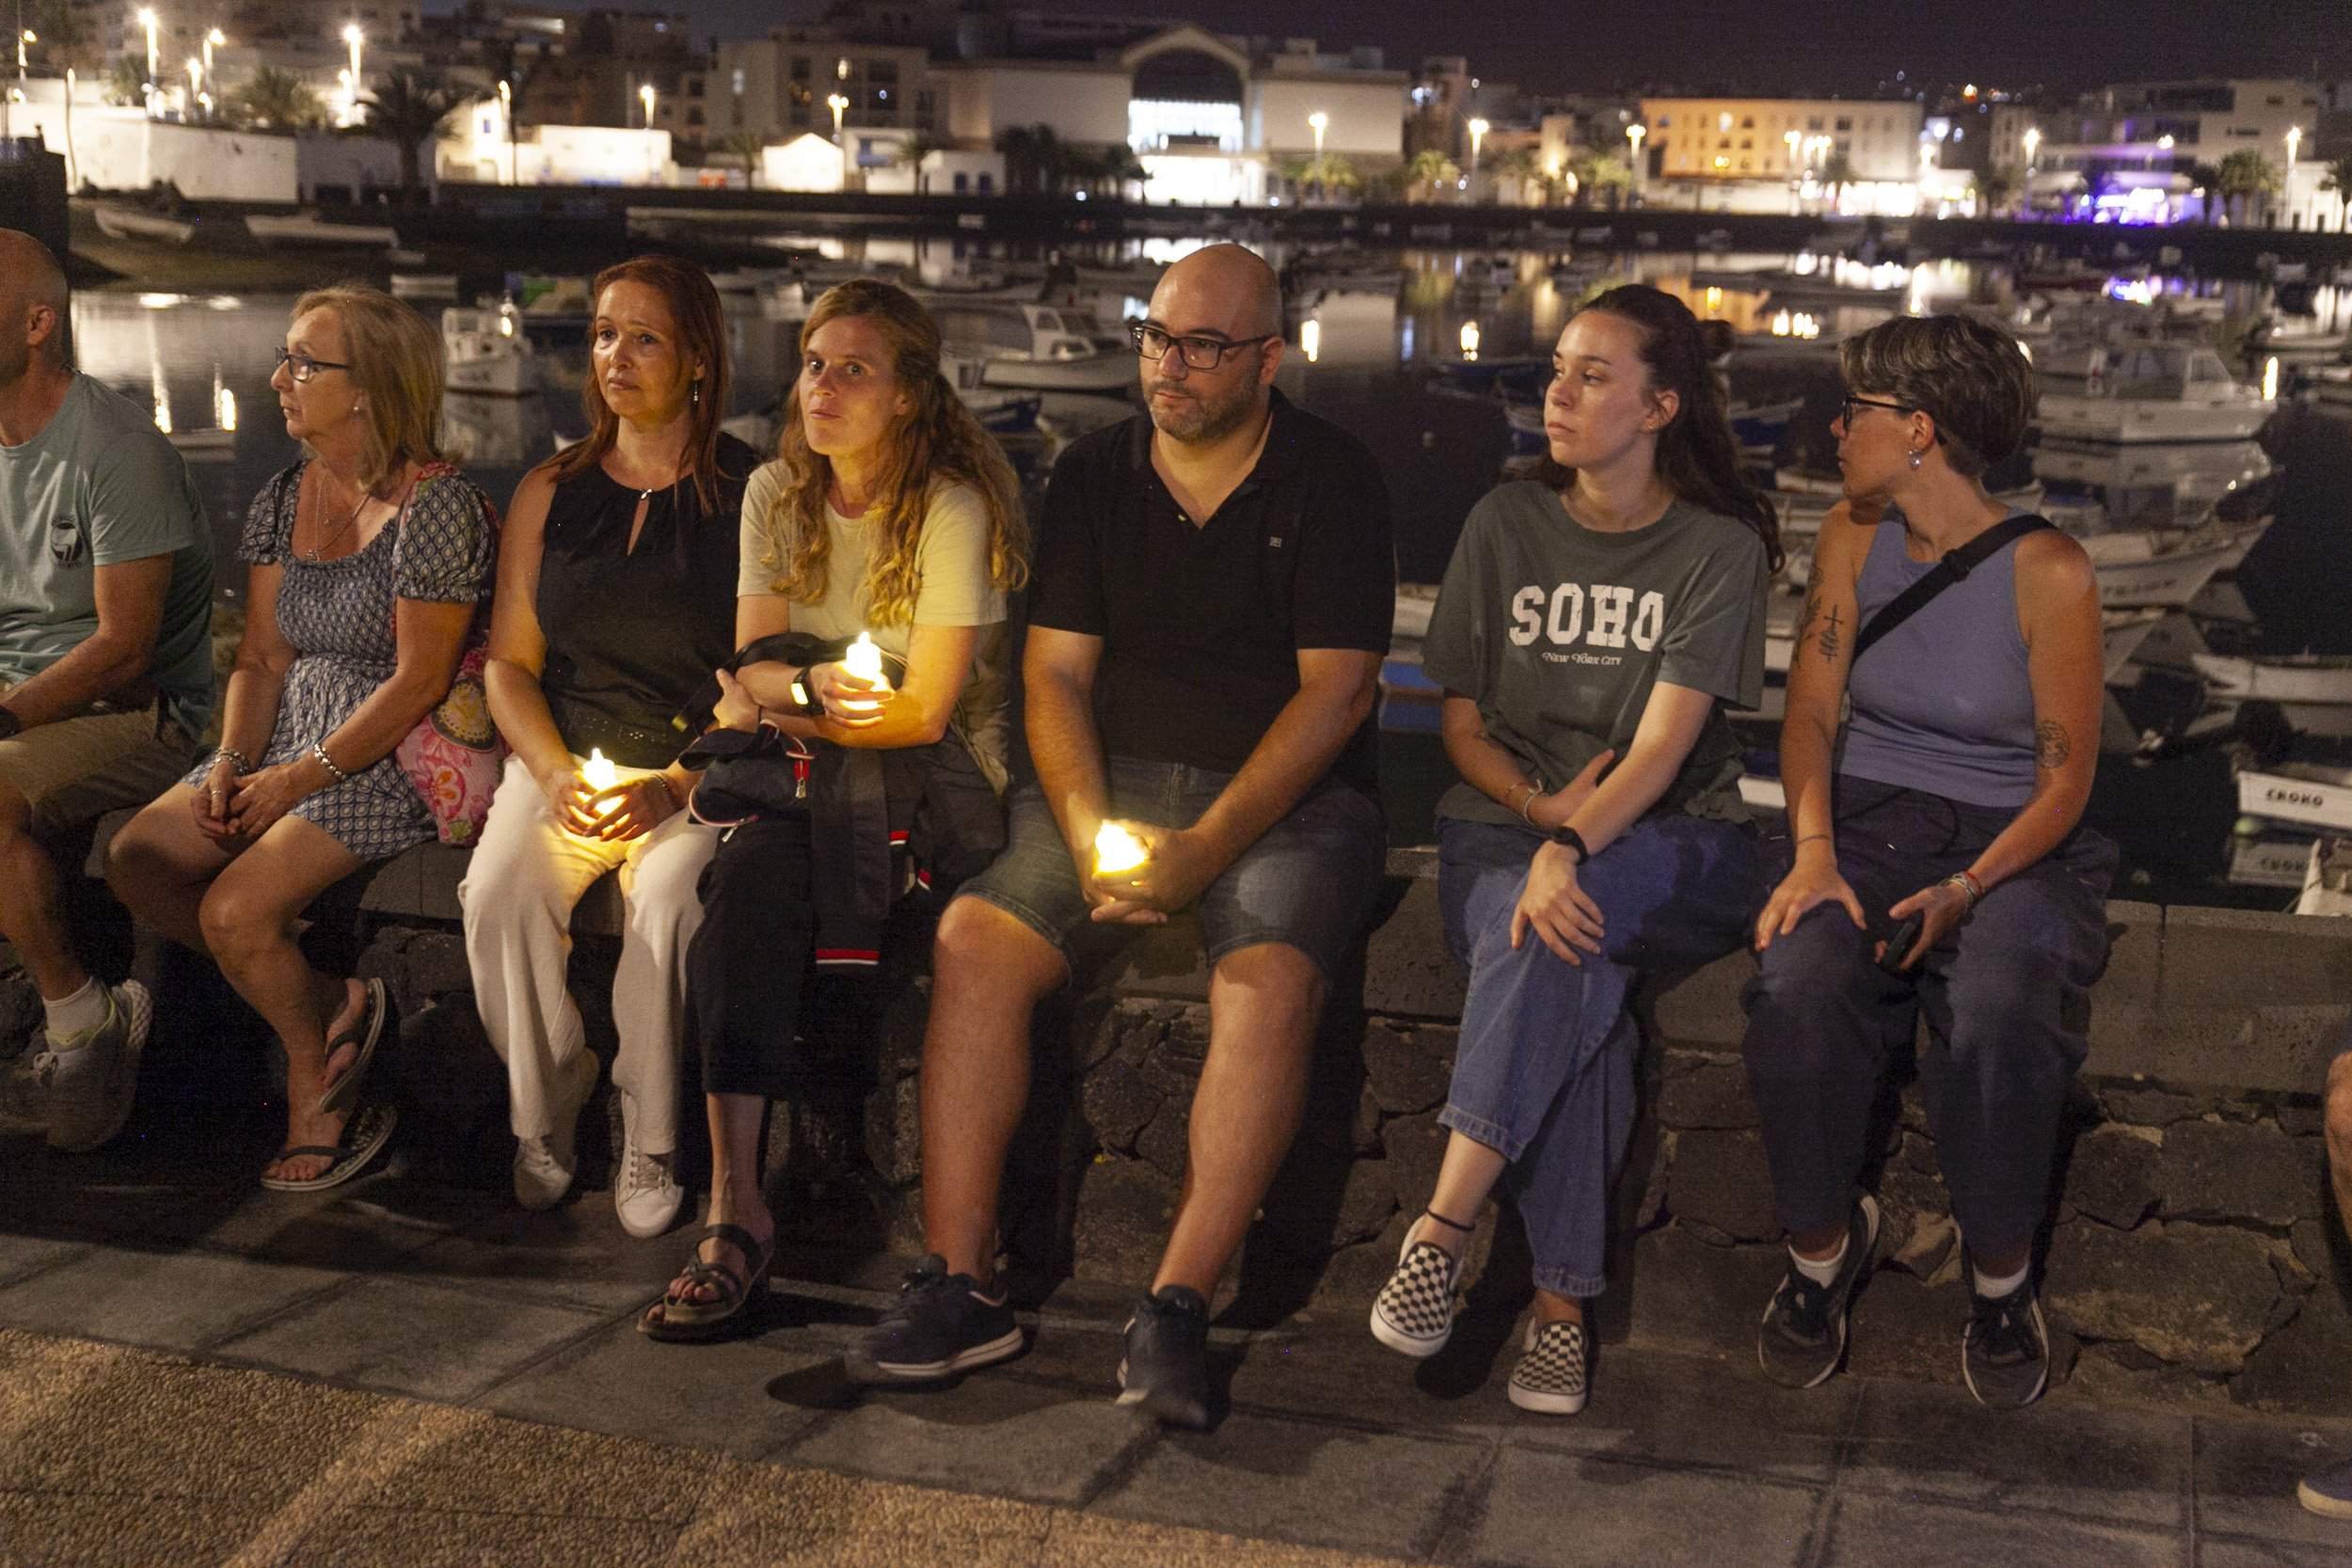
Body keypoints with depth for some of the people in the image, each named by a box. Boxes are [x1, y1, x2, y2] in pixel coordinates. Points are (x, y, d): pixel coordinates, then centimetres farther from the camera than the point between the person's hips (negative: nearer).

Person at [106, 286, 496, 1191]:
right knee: (137, 861, -9)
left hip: (393, 759, -8)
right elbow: (262, 658, 12)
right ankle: (327, 1003, 3)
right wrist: (234, 761, -5)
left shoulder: (435, 506, -13)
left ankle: (315, 1087, 4)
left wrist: (300, 778, -16)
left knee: (233, 909, -21)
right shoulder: (282, 502, 11)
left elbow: (418, 681, -15)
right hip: (289, 743, 8)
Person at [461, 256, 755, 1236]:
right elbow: (509, 661, 11)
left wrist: (677, 786, -16)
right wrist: (555, 772, -7)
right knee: (499, 894, -25)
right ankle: (544, 1116, -4)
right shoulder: (550, 493, 12)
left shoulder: (748, 496, -1)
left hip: (700, 769, -3)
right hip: (564, 759, 3)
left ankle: (651, 1141, -13)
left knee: (669, 901, -32)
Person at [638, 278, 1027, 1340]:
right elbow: (752, 664, 5)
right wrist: (814, 682, -17)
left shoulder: (951, 509, -8)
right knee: (746, 884, -30)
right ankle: (734, 1205, -34)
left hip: (935, 777, -4)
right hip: (800, 771, 4)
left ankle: (741, 1210, -21)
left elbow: (925, 711, -10)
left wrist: (779, 705, -6)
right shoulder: (776, 495, 10)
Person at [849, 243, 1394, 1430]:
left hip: (1286, 796, -3)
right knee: (973, 938, -20)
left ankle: (1176, 1310, -28)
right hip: (1112, 784, 3)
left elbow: (1335, 689, -8)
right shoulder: (1093, 475, 10)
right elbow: (1055, 674, 7)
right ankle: (959, 1285, -16)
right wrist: (1089, 833, -11)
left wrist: (1209, 847, -17)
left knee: (1270, 979, -32)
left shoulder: (1330, 480, -1)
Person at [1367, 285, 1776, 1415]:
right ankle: (1560, 1303, -30)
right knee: (1580, 986, -32)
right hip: (1505, 826, 2)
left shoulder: (1719, 548, -2)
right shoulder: (1505, 524, 7)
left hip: (1672, 847, -1)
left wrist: (1573, 843, -31)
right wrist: (1539, 804, -10)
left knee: (1556, 926, -36)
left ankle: (1441, 1231, -34)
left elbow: (1665, 743, -14)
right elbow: (1461, 723, 10)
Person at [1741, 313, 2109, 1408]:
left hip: (2005, 840, -3)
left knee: (1998, 1016, -34)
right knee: (1798, 987, -29)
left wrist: (1965, 891, -21)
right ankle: (1821, 1247, -7)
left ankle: (2001, 1279, -9)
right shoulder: (1852, 537, 5)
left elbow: (2066, 775, -6)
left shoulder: (2048, 572, -9)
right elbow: (1810, 712, 2)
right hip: (1863, 823, 3)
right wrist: (1812, 851, -15)